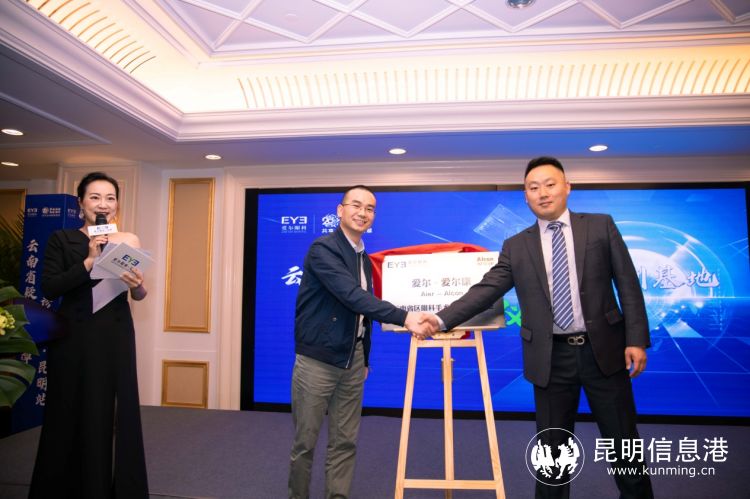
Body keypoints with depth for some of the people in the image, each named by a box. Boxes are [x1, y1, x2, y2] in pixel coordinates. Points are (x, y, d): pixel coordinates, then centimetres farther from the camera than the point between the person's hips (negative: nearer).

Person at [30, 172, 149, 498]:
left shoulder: (128, 242, 3)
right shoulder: (61, 239, 0)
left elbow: (139, 296, 6)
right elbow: (49, 288, -10)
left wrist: (137, 285, -17)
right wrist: (89, 261, -19)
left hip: (116, 336, 2)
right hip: (74, 336, -1)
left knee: (116, 411, 6)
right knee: (73, 413, 7)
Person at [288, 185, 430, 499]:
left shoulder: (364, 258, 11)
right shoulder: (323, 249, -14)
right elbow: (352, 296, -27)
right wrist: (404, 317, -33)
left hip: (353, 361, 7)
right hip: (317, 359, -6)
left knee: (345, 442, 11)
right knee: (305, 442, 7)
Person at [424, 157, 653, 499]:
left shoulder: (601, 226, 3)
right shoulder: (516, 247, 4)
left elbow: (628, 285, 1)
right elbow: (486, 290, -3)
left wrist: (636, 340, -6)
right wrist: (443, 319, -15)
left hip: (603, 350, 0)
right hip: (551, 358, 1)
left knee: (623, 442, 13)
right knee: (553, 446, 11)